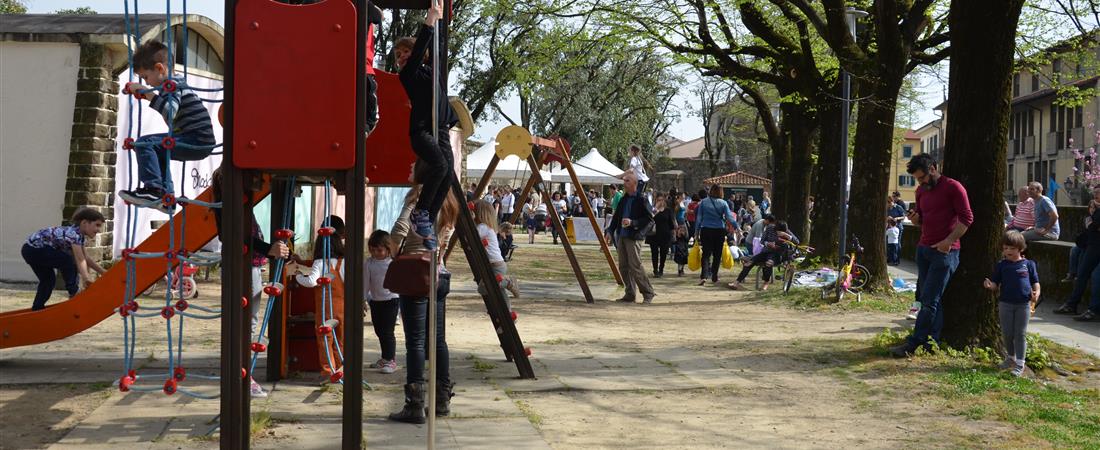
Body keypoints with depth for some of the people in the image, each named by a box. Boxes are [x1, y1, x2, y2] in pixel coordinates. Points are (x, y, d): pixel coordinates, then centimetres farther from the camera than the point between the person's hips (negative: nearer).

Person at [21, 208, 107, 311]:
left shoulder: (80, 235, 9)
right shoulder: (74, 233, -21)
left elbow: (87, 258, 16)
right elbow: (80, 260, -31)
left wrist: (104, 273, 17)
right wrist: (86, 277, -41)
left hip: (30, 249, 11)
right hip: (34, 249, -11)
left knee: (48, 279, 19)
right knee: (69, 262, -15)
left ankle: (37, 308, 23)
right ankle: (74, 292, -6)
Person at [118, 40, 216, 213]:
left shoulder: (172, 84, -12)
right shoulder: (173, 83, 21)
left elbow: (169, 112, -32)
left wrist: (147, 93, -29)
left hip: (199, 141, -11)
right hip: (197, 143, 11)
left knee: (144, 143, -18)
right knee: (158, 152, 32)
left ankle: (153, 189, -22)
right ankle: (165, 198, 30)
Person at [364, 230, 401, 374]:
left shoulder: (393, 263, -7)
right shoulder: (369, 264, 2)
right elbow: (366, 283, 6)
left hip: (391, 300, -5)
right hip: (375, 301, 5)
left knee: (387, 331, -8)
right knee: (379, 331, 13)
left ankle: (390, 361, 0)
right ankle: (387, 357, 29)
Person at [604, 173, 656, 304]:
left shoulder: (641, 200, -9)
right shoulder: (624, 200, 14)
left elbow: (650, 218, -12)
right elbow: (616, 217, 18)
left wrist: (632, 223, -19)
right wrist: (610, 231, 7)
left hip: (634, 238, -8)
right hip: (621, 236, 8)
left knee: (635, 267, -10)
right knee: (624, 267, 8)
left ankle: (648, 293, 2)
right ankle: (630, 295, 14)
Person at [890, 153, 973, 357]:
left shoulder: (953, 187, -8)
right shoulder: (921, 191, 14)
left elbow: (966, 218, -10)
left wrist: (948, 241, -16)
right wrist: (914, 218, 0)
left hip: (944, 251, -8)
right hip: (924, 249, 8)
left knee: (929, 300, -8)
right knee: (928, 299, 7)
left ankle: (913, 344, -8)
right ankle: (933, 342, 11)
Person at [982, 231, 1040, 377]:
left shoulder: (1028, 264, 1)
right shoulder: (1001, 266, 2)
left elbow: (1035, 282, 5)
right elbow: (995, 284, 2)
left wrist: (1036, 293, -13)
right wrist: (989, 285, -21)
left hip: (1023, 304, -2)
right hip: (1005, 303, 2)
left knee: (1020, 334, 1)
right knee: (1007, 333, 9)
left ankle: (1019, 364, 4)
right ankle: (1010, 357, 31)